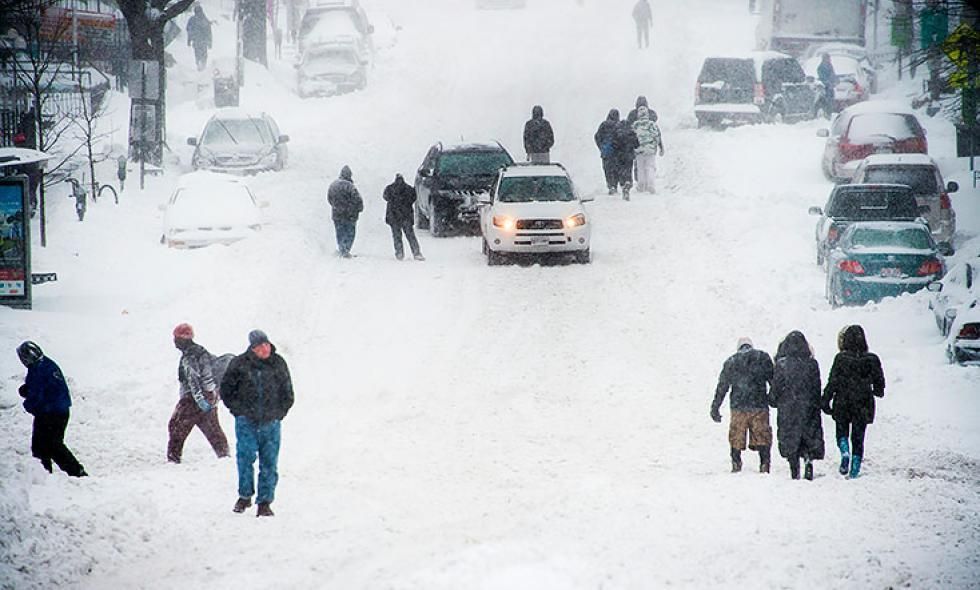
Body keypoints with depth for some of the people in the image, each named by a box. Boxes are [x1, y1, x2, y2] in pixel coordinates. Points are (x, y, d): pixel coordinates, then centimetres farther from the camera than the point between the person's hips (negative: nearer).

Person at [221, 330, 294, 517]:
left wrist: (279, 413, 7)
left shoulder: (278, 364, 5)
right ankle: (245, 496, 10)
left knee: (269, 463, 0)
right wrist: (238, 409, 2)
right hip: (246, 422, -1)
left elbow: (288, 394, 15)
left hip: (271, 422, 1)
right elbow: (226, 390, 8)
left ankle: (265, 502, 7)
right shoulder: (240, 364, -2)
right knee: (245, 458, -7)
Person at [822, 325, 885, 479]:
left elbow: (832, 382, -9)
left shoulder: (841, 358, -10)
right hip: (863, 405, 2)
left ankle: (845, 453, -13)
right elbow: (879, 381, 5)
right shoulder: (871, 359, -4)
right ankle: (854, 471, 9)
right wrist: (878, 391, 28)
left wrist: (826, 401, 0)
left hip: (842, 404, -2)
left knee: (842, 432, 17)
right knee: (858, 437, 11)